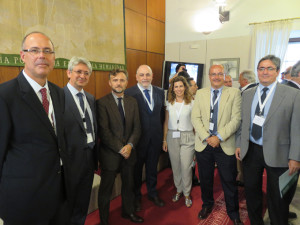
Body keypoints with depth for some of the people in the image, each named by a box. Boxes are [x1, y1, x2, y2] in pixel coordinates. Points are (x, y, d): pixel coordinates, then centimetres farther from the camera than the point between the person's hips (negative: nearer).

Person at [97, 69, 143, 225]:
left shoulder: (132, 102, 5)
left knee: (128, 185, 21)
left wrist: (130, 145, -12)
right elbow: (104, 131, -15)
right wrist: (120, 149, -16)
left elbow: (137, 127, 2)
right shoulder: (102, 103, -10)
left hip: (129, 152, 5)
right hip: (110, 154, -4)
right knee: (106, 189, 12)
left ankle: (128, 212, 45)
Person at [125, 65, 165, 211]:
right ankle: (136, 196, 37)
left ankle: (152, 193, 42)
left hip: (155, 138, 4)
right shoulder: (129, 93, -12)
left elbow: (162, 114, 9)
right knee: (136, 168, 15)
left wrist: (160, 132, 4)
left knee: (152, 167, 20)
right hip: (138, 138, -4)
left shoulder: (160, 92, 4)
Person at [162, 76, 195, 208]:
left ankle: (187, 194, 19)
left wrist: (196, 139, -5)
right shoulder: (169, 103, 5)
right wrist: (164, 140, 6)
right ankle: (178, 190, 31)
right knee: (175, 166, 11)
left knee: (186, 167, -1)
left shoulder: (191, 103, -2)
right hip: (172, 137, 3)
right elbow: (166, 122, 8)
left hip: (187, 138, -2)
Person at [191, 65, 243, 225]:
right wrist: (206, 137, -12)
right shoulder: (200, 93, 6)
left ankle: (233, 212, 33)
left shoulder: (234, 93, -1)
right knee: (205, 179, 16)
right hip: (203, 144, 2)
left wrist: (219, 137, -16)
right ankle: (207, 205, 41)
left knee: (229, 181, 10)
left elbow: (236, 119, -8)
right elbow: (195, 118, 0)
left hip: (225, 145, -2)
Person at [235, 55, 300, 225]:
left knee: (278, 199, 12)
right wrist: (239, 144, 6)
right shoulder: (247, 95, 6)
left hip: (277, 153, -4)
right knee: (252, 191, 18)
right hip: (250, 150, 4)